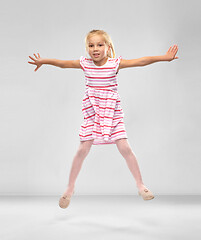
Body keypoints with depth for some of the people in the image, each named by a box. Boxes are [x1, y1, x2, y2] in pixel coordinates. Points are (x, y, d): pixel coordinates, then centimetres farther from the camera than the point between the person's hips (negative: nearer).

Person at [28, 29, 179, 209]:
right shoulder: (85, 64, -1)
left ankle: (140, 185, 9)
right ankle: (70, 188, 16)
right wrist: (43, 61, 8)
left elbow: (141, 61, -12)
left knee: (125, 148, -6)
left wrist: (163, 58, -16)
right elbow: (63, 63, 8)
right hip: (92, 113, 1)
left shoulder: (115, 63, -8)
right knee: (83, 150, 0)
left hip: (112, 112, -1)